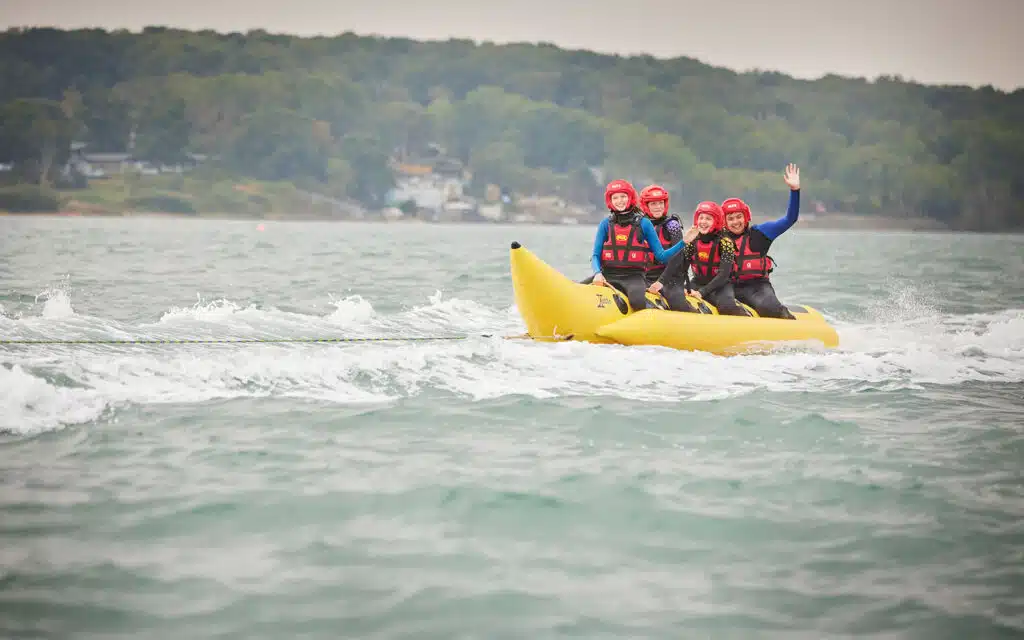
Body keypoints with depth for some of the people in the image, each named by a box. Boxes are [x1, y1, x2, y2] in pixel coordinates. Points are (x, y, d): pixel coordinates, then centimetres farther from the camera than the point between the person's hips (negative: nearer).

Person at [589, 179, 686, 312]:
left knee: (637, 302, -36)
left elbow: (661, 256, 5)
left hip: (634, 276, -2)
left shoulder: (643, 223, 5)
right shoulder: (606, 224, 9)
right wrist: (598, 273, -13)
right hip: (609, 276, 3)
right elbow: (596, 255, 8)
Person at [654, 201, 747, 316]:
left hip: (721, 285, -4)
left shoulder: (724, 241, -13)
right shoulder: (692, 240, -2)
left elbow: (724, 274, -20)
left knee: (726, 306, -33)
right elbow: (675, 264, -13)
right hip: (698, 283, 4)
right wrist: (660, 282, -29)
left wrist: (702, 292, -29)